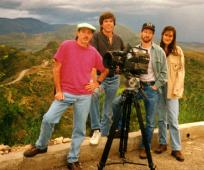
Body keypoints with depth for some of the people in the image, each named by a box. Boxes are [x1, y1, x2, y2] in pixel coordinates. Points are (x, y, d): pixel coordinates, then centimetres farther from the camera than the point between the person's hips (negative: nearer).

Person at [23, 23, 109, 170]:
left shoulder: (94, 53, 3)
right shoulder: (66, 45, -3)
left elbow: (105, 70, 18)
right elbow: (57, 68, -2)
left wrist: (97, 83, 3)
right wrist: (58, 90, -5)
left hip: (84, 96, 2)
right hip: (65, 93, -1)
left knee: (80, 129, 5)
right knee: (48, 119, -9)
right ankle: (41, 146, 18)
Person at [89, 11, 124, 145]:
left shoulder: (118, 39, 7)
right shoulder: (96, 37, -6)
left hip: (114, 77, 4)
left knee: (108, 110, 10)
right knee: (93, 93, -36)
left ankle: (104, 134, 27)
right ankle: (96, 130, -25)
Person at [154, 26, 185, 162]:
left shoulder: (178, 51, 0)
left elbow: (181, 71, -2)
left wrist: (177, 89, -9)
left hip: (172, 89, -2)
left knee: (173, 120, -4)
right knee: (161, 118, 10)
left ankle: (176, 149, 4)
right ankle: (163, 143, 23)